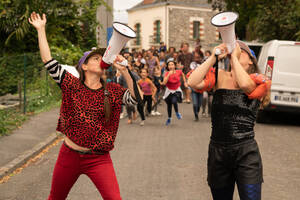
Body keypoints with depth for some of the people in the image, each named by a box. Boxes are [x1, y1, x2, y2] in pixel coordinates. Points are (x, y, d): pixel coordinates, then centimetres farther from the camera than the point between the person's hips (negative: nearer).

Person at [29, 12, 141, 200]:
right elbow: (49, 62, -6)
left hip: (99, 160, -1)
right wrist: (41, 29, -4)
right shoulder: (72, 85, -2)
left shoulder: (112, 91, -1)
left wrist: (124, 70, -21)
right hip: (69, 155, 1)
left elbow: (136, 97, -14)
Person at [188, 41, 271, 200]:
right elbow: (193, 82, -12)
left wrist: (234, 56, -12)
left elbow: (245, 84, -25)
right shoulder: (220, 76, 5)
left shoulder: (258, 80, -1)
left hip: (246, 152, -3)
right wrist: (213, 57, -10)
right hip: (217, 150, 3)